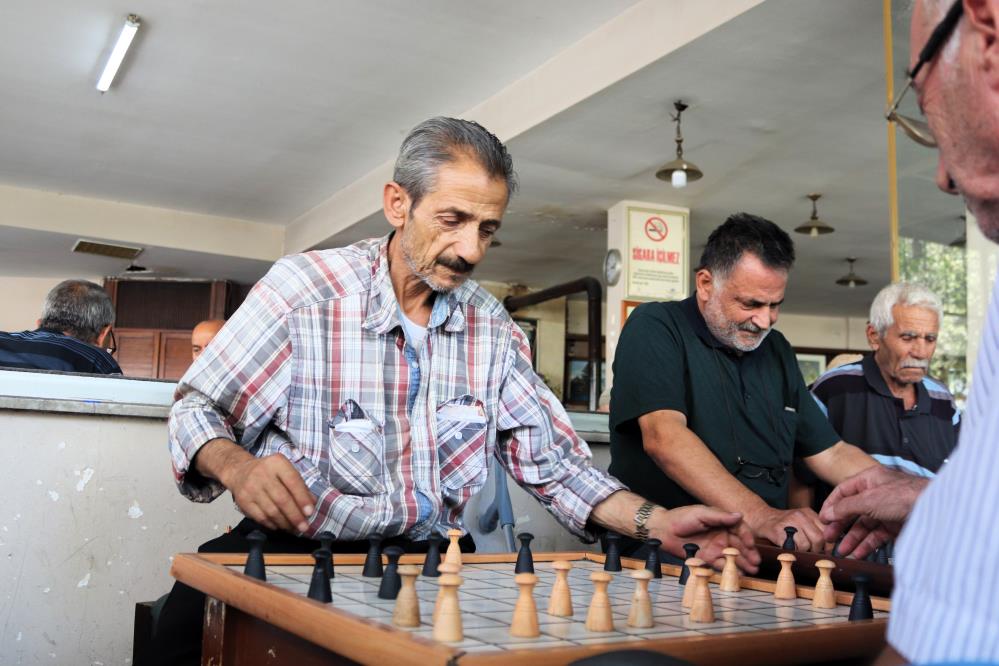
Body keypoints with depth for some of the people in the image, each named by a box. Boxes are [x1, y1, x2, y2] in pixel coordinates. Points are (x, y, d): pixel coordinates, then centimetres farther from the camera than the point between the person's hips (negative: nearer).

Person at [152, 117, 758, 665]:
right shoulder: (304, 286, -6)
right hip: (298, 548, -3)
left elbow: (549, 458, 7)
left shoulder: (492, 327, 7)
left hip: (434, 556, 3)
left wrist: (658, 523, -6)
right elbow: (198, 408, 0)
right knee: (195, 616, -31)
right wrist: (237, 466, -24)